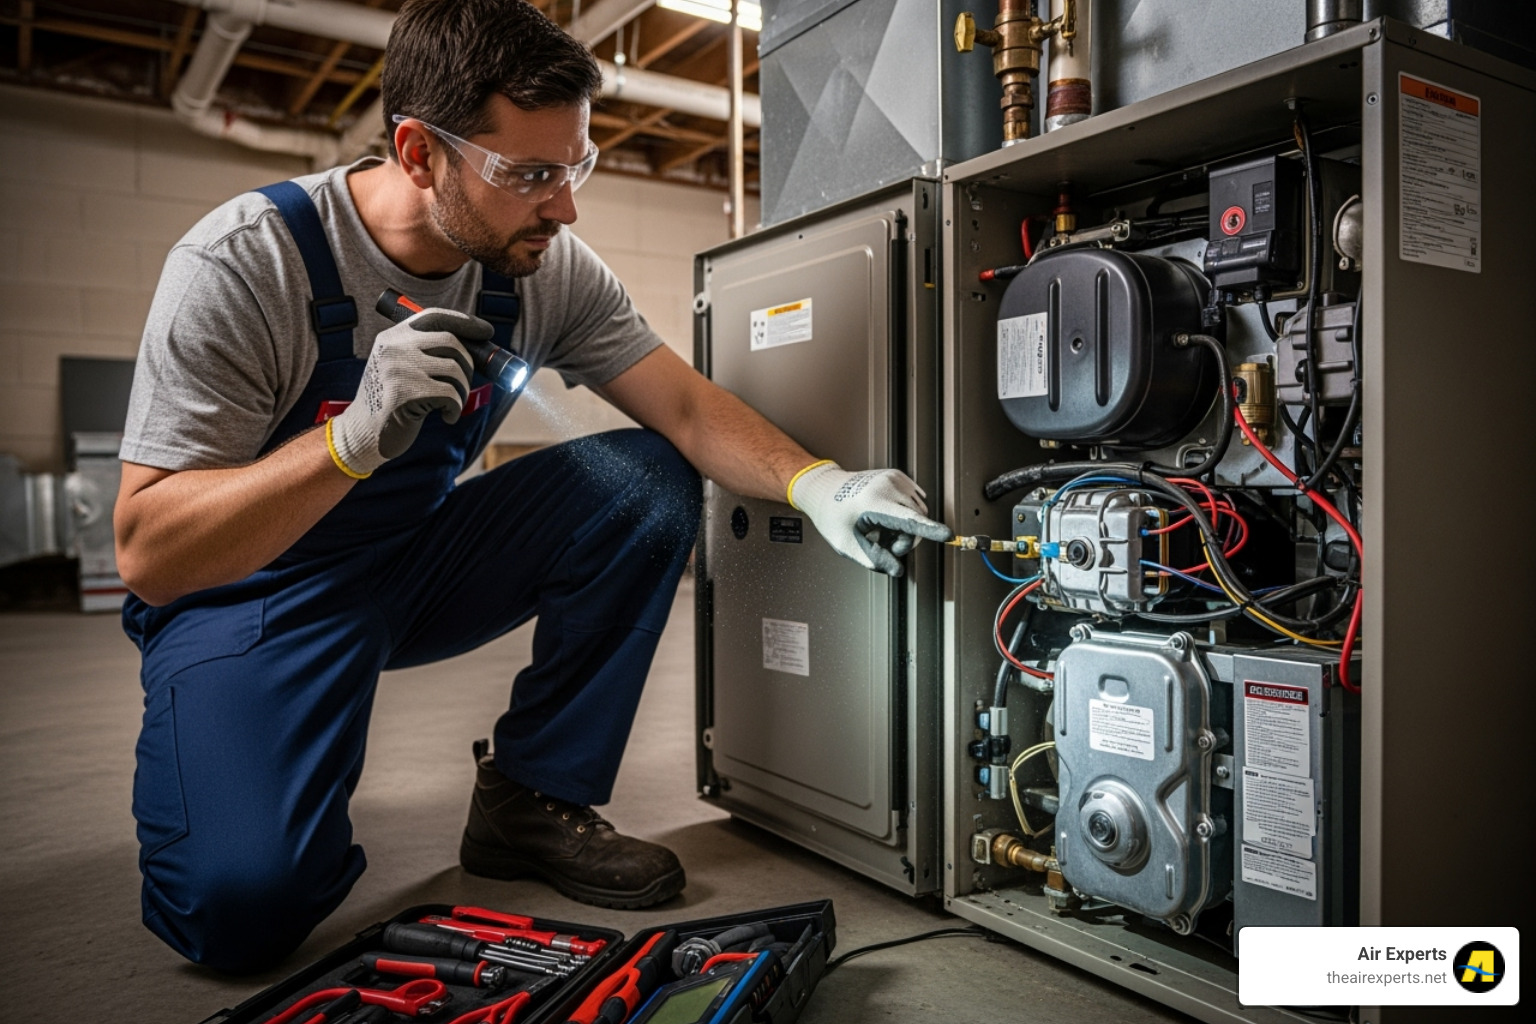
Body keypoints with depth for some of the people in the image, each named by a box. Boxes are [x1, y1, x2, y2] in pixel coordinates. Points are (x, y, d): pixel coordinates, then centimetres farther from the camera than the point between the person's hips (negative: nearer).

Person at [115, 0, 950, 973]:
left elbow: (689, 408, -10)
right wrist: (353, 439, -41)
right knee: (243, 903, -27)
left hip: (424, 553, 5)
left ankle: (533, 799, -5)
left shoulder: (546, 268, -10)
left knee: (647, 483, -16)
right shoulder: (244, 263, -24)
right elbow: (148, 553, -25)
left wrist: (819, 484, -29)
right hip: (255, 589, -4)